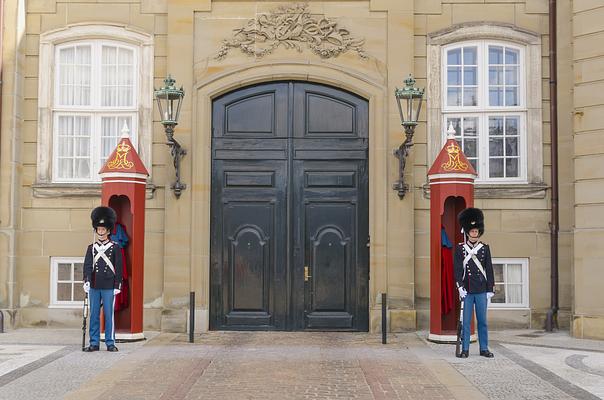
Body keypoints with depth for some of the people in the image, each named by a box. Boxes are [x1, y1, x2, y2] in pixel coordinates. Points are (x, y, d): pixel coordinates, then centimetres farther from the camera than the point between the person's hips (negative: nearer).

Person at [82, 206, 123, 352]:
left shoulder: (115, 248, 2)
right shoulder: (91, 248, 9)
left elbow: (118, 268, 1)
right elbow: (87, 265, 0)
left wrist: (117, 286, -5)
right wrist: (86, 281, -14)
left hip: (109, 287, -3)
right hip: (94, 287, 3)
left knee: (109, 315, 0)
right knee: (94, 315, 6)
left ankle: (110, 343, 6)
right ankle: (94, 343, 12)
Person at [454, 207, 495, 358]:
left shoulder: (485, 248, 6)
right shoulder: (460, 249, 2)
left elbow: (489, 270, 7)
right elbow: (458, 269, -3)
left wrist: (490, 289, 3)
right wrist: (460, 287, -12)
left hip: (481, 290, 2)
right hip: (467, 290, -1)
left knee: (482, 320, 6)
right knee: (466, 321, 1)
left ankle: (484, 349, 14)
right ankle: (465, 349, 7)